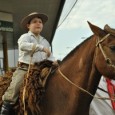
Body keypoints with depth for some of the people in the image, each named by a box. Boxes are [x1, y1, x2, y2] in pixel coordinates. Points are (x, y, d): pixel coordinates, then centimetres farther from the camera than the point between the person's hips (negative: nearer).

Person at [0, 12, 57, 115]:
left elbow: (49, 55, 18)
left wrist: (53, 61, -7)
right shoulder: (25, 37, 3)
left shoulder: (45, 41, 21)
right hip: (24, 68, -5)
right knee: (15, 86, -23)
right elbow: (23, 45, -20)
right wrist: (41, 47, -24)